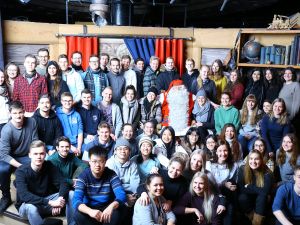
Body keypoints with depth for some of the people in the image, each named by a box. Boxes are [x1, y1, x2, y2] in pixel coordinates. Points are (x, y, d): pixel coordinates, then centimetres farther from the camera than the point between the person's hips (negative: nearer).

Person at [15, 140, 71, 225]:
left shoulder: (49, 166, -9)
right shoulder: (21, 171, -20)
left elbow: (63, 184, -15)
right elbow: (24, 195, -33)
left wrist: (59, 200, -36)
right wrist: (50, 202, -41)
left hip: (46, 202, 4)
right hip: (26, 205, -4)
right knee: (31, 207, -39)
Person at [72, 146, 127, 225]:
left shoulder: (111, 175, -11)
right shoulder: (83, 176, -13)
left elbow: (121, 195, -22)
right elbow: (76, 200, -24)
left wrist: (111, 206, -45)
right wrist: (90, 211, -45)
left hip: (106, 209, 0)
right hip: (90, 208, 1)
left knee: (116, 214, -32)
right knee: (78, 215, -31)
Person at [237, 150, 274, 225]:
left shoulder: (267, 173, -17)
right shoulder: (242, 170, -14)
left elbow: (265, 191, -24)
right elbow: (240, 189, -16)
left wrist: (248, 187, -20)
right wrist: (257, 189, -23)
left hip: (261, 201, 0)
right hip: (247, 198, 0)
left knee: (262, 197, -29)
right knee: (242, 198, -28)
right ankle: (253, 219, -9)